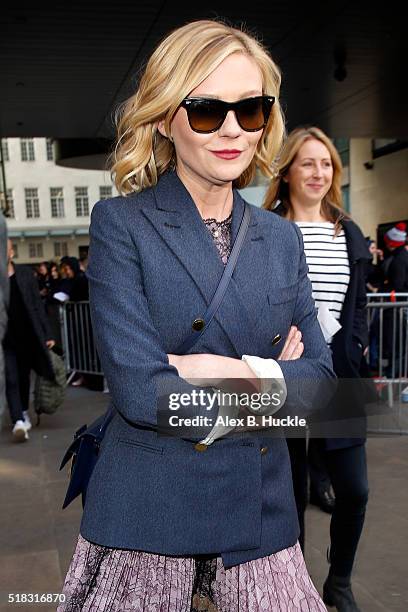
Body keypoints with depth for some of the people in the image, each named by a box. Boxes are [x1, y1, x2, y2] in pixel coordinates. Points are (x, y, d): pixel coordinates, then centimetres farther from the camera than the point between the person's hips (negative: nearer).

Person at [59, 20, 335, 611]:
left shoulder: (281, 238, 5)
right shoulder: (120, 223, -9)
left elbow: (320, 377, 0)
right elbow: (139, 389, -19)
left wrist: (216, 369, -15)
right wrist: (270, 382, -9)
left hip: (261, 512, 4)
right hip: (148, 517, -3)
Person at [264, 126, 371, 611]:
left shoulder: (349, 233, 10)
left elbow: (358, 304, 14)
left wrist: (355, 350, 3)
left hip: (338, 377, 4)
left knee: (354, 489, 6)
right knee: (291, 491, 10)